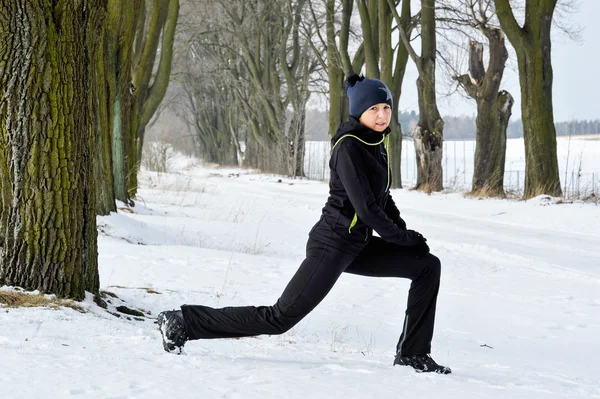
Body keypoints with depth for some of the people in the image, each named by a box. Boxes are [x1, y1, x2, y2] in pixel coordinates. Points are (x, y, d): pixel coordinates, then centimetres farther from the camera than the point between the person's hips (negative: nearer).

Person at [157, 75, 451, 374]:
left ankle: (412, 355, 9)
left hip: (358, 245, 9)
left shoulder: (376, 144, 10)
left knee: (428, 266, 6)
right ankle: (184, 322, 0)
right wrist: (406, 239, -10)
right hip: (333, 245, -9)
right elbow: (366, 208, -22)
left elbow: (383, 199, 21)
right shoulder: (349, 147, -17)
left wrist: (406, 235, 7)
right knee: (280, 318, -9)